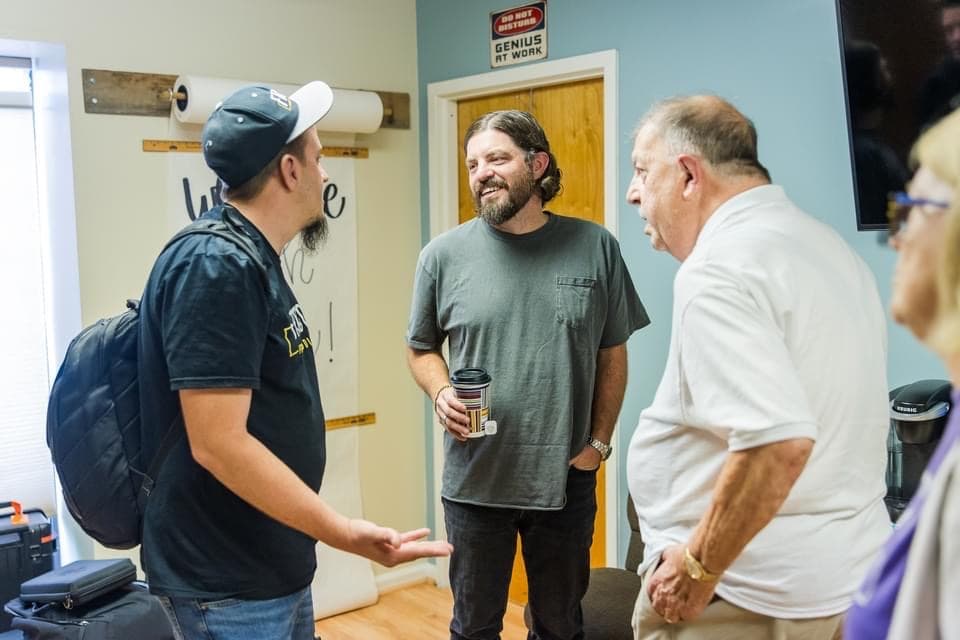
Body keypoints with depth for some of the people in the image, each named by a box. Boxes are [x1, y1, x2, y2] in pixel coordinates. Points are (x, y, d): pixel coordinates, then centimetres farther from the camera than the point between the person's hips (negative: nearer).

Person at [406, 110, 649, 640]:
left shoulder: (595, 247, -2)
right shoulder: (444, 254, -3)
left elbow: (613, 354, 5)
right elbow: (421, 349, 8)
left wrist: (599, 442, -1)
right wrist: (441, 394, -12)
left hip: (566, 478, 1)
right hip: (474, 478, 0)